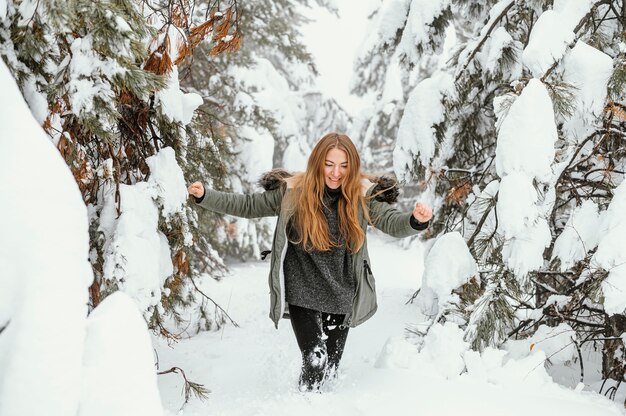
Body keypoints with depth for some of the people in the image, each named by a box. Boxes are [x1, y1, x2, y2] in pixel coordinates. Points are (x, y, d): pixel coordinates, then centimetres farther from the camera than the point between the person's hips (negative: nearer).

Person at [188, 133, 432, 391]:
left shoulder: (363, 196, -8)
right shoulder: (292, 192, -8)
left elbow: (392, 222, -18)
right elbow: (247, 206, 1)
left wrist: (416, 221, -41)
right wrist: (204, 196, -7)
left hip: (341, 296, 2)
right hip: (302, 294, -1)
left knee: (331, 368, 13)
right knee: (315, 361, -13)